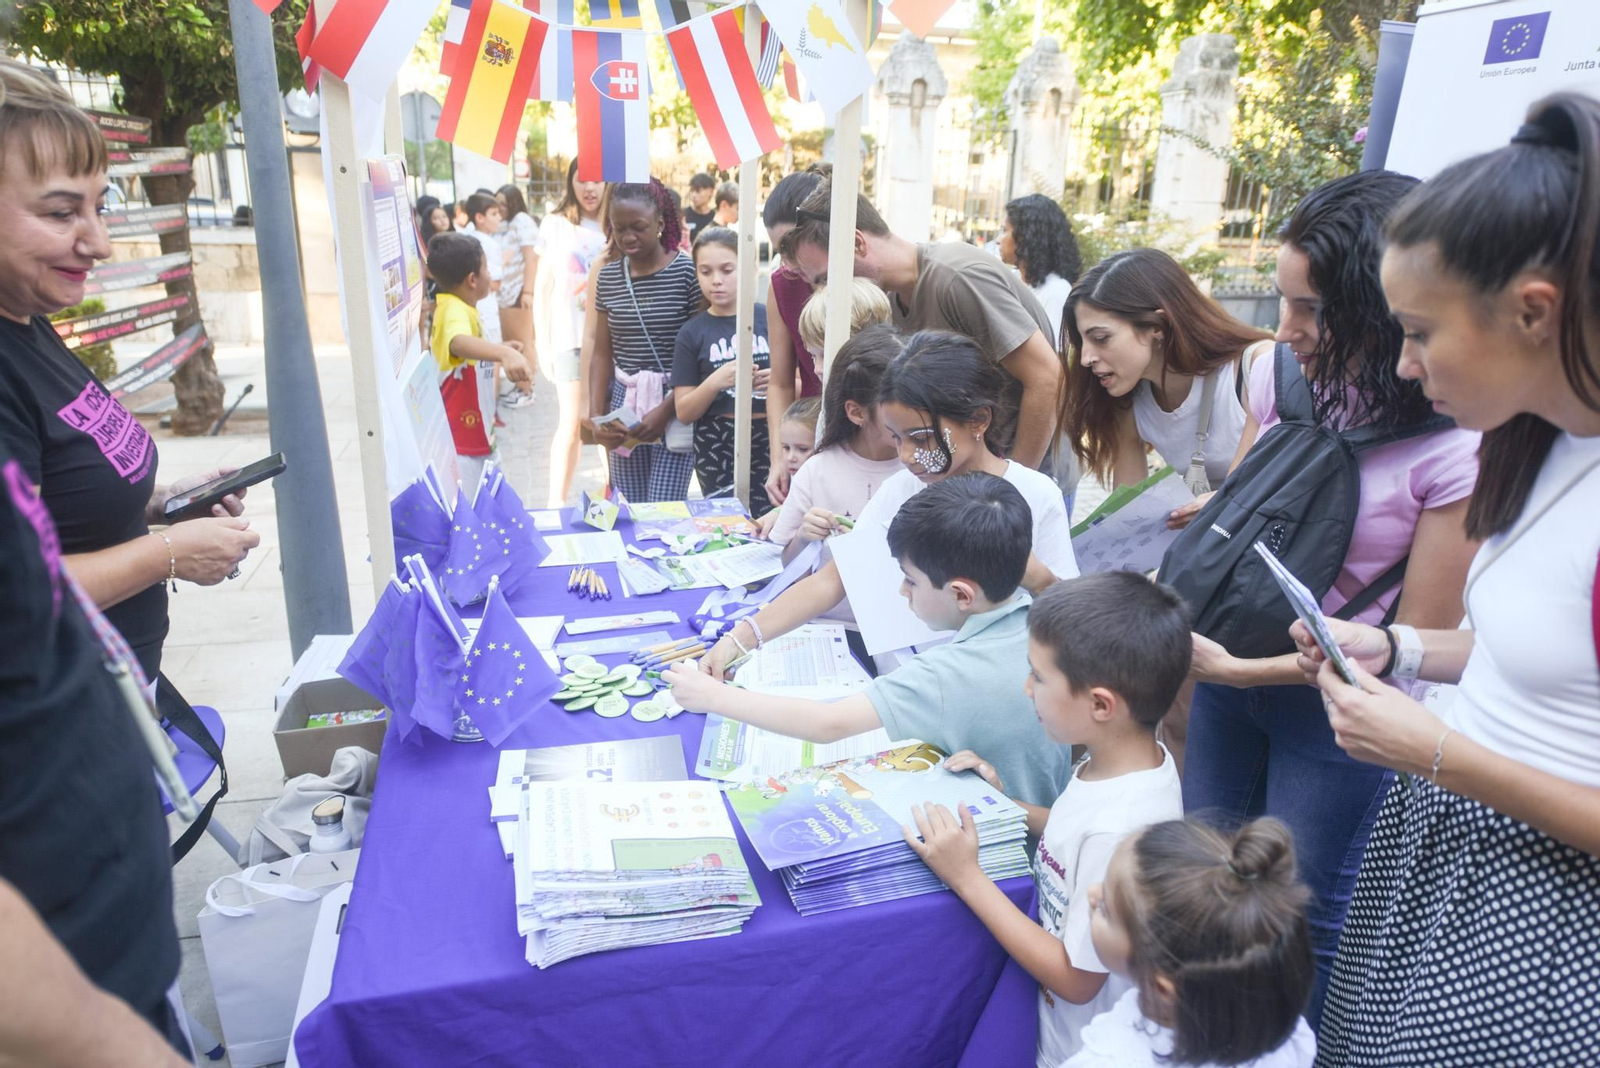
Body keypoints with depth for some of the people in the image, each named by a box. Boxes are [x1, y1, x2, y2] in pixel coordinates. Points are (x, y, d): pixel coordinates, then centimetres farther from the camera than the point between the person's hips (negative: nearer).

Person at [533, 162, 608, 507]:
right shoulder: (556, 225, 6)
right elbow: (542, 290, 7)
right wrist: (542, 345, 3)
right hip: (570, 339, -1)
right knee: (571, 423, -3)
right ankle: (556, 501, 7)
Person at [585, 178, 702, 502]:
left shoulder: (687, 272, -6)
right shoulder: (607, 277, 8)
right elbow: (602, 354, 10)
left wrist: (666, 411, -15)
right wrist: (595, 416, -2)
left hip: (675, 405, -4)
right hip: (623, 403, 4)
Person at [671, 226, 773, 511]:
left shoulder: (772, 318, 2)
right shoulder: (692, 333, 4)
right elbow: (684, 412, 2)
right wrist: (716, 382, -15)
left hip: (772, 442, 0)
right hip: (718, 449, 0)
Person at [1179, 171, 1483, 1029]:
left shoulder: (1461, 446, -20)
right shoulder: (1283, 373, -5)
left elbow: (1416, 643, -15)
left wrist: (1242, 670, -22)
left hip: (1337, 709, -5)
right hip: (1228, 671, 5)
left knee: (1297, 920, 11)